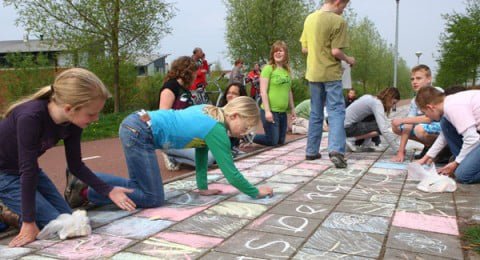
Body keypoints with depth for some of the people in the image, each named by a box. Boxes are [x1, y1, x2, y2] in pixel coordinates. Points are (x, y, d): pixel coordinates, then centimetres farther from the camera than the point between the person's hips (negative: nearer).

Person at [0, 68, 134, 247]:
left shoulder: (72, 123, -15)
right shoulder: (30, 118, -37)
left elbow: (75, 166, -3)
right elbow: (28, 171, -33)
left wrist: (108, 191, -8)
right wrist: (29, 223, -28)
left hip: (23, 170, 7)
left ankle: (15, 210, 19)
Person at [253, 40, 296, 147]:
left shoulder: (288, 70, 11)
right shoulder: (268, 68, -9)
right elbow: (263, 92, -13)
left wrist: (292, 109, 18)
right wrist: (267, 111, -19)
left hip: (283, 112, 7)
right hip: (271, 111, -7)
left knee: (281, 141, 11)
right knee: (272, 141, -5)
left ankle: (251, 137, 26)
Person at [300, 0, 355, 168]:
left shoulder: (309, 18, 8)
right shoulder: (338, 21, -11)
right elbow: (336, 51, -15)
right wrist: (348, 60, 3)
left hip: (313, 73, 6)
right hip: (331, 73, -6)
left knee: (316, 113, 13)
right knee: (336, 111, -4)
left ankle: (312, 151, 16)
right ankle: (336, 150, -19)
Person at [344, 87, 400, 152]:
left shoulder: (372, 98, 10)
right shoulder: (377, 103, -18)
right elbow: (384, 129, -26)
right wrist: (397, 148, -23)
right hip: (347, 127, -10)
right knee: (380, 129, -16)